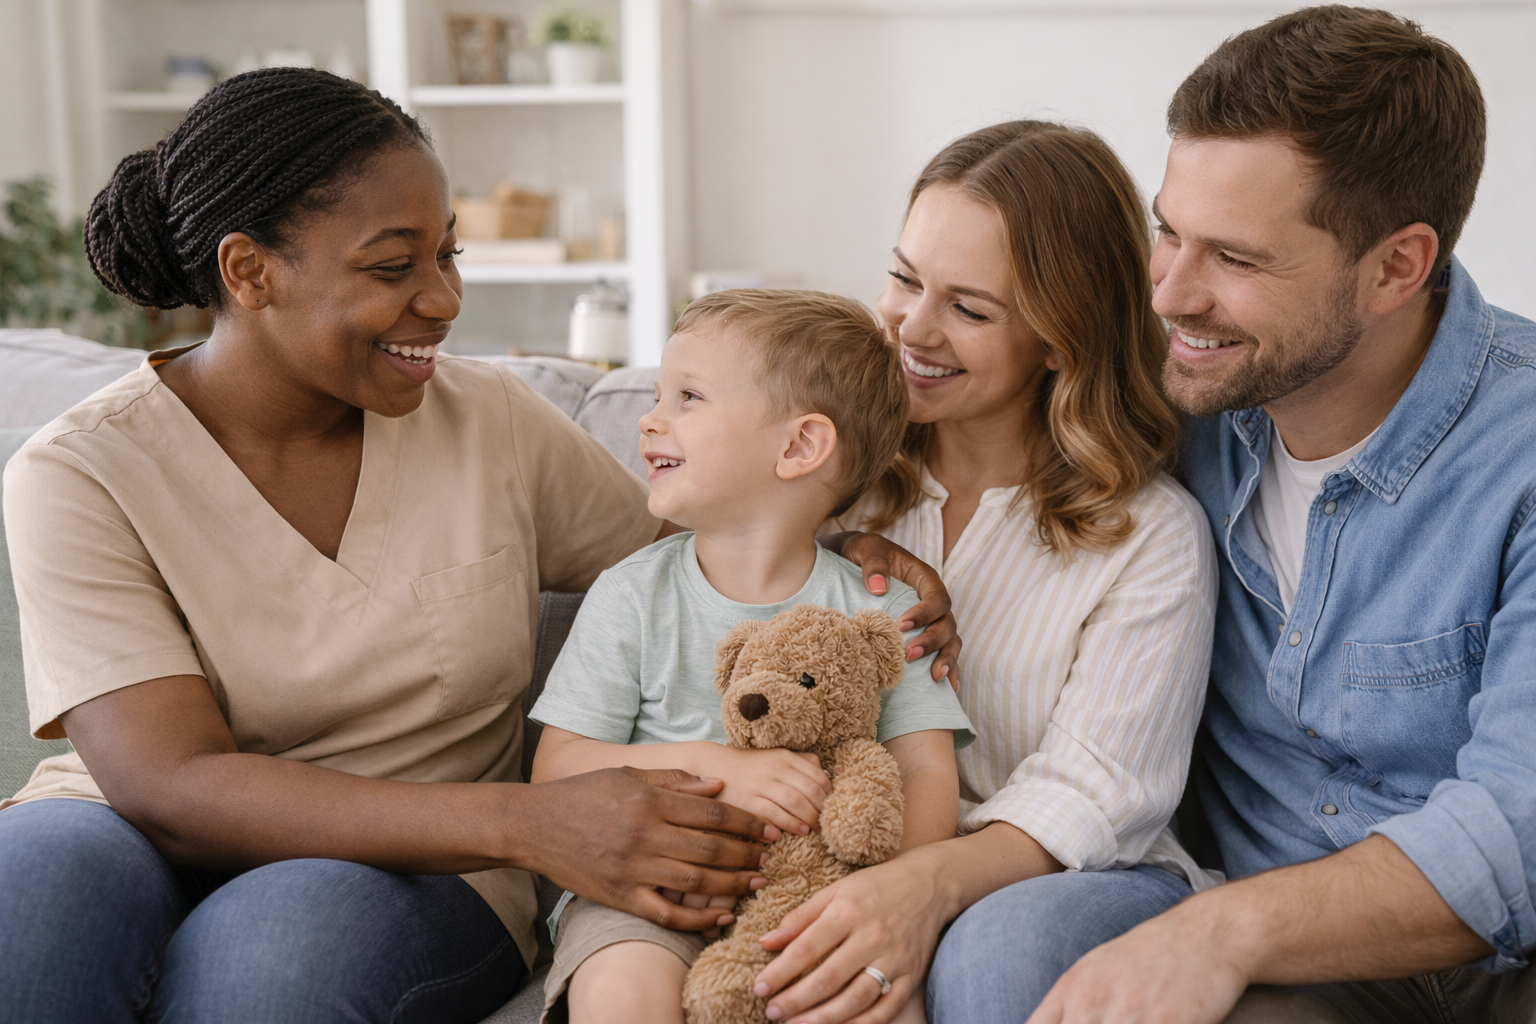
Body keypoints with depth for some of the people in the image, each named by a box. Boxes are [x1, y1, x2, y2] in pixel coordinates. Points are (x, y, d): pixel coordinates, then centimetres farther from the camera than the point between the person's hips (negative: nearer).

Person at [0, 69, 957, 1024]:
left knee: (284, 935, -34)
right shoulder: (81, 476, -8)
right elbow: (172, 788, -19)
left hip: (417, 877, 1)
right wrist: (523, 823, -31)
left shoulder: (495, 422, 1)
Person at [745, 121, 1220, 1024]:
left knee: (992, 948, -37)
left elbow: (1092, 792, -11)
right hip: (842, 864, 2)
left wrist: (936, 880, -31)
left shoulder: (1151, 536, -4)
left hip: (1073, 879, -2)